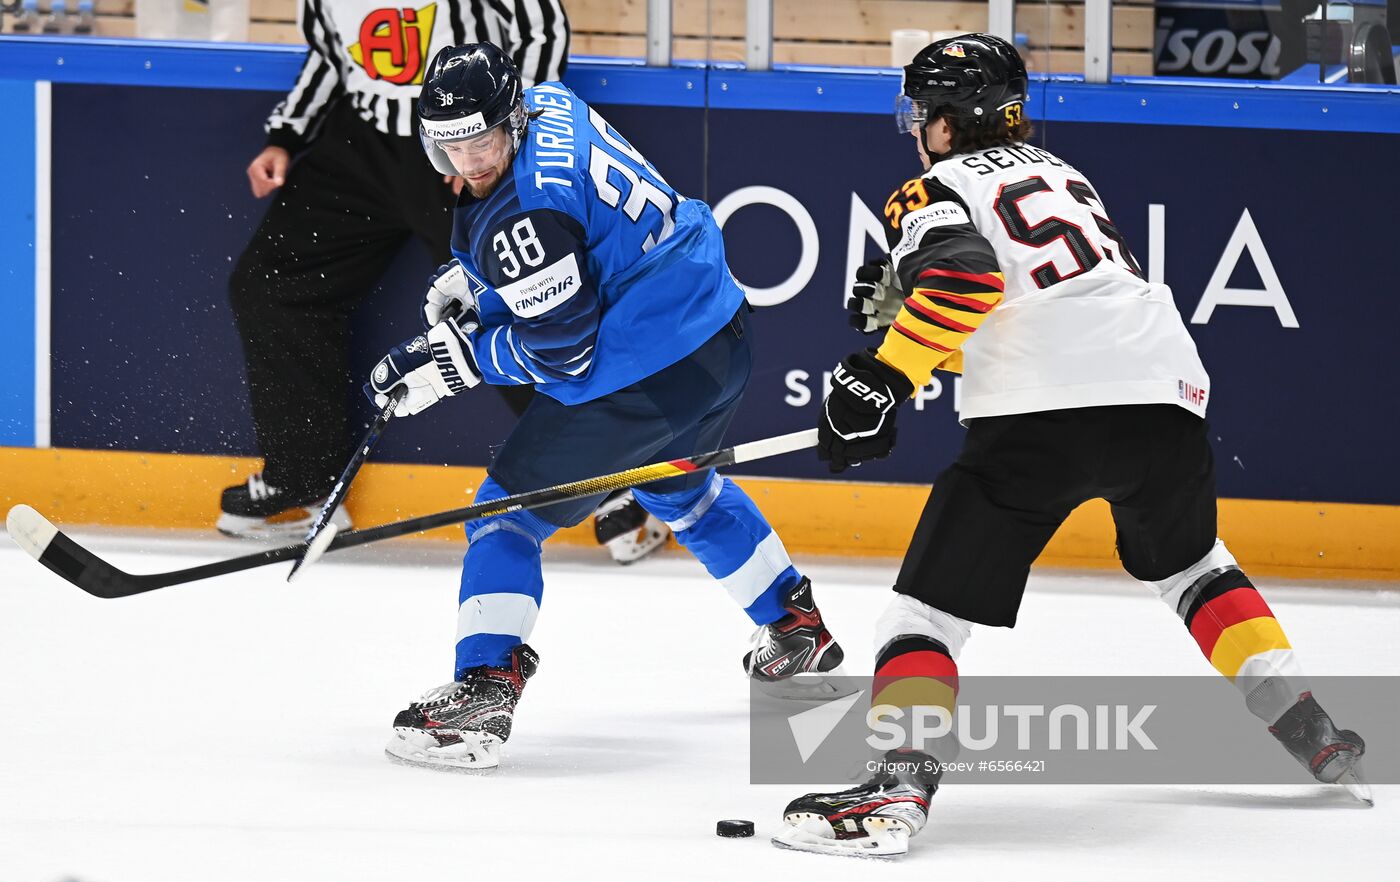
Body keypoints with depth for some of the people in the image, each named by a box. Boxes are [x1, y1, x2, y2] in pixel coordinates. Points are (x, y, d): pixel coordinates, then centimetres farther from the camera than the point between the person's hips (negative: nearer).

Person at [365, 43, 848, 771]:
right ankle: (797, 632, 51)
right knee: (678, 490, 36)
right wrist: (470, 279, 14)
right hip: (723, 339, 10)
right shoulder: (548, 105, 5)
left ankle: (482, 692, -13)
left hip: (643, 377, -10)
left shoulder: (520, 215, -24)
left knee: (509, 511, -2)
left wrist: (457, 359, -12)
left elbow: (560, 350, -19)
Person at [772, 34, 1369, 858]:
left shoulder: (936, 193, 6)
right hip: (1165, 384, 6)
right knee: (1189, 562, 32)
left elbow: (967, 277, -15)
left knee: (934, 602, -2)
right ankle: (1312, 733, 26)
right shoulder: (1058, 174, 28)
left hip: (1041, 418, -6)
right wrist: (902, 305, 27)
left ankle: (900, 785, -21)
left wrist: (882, 375, -16)